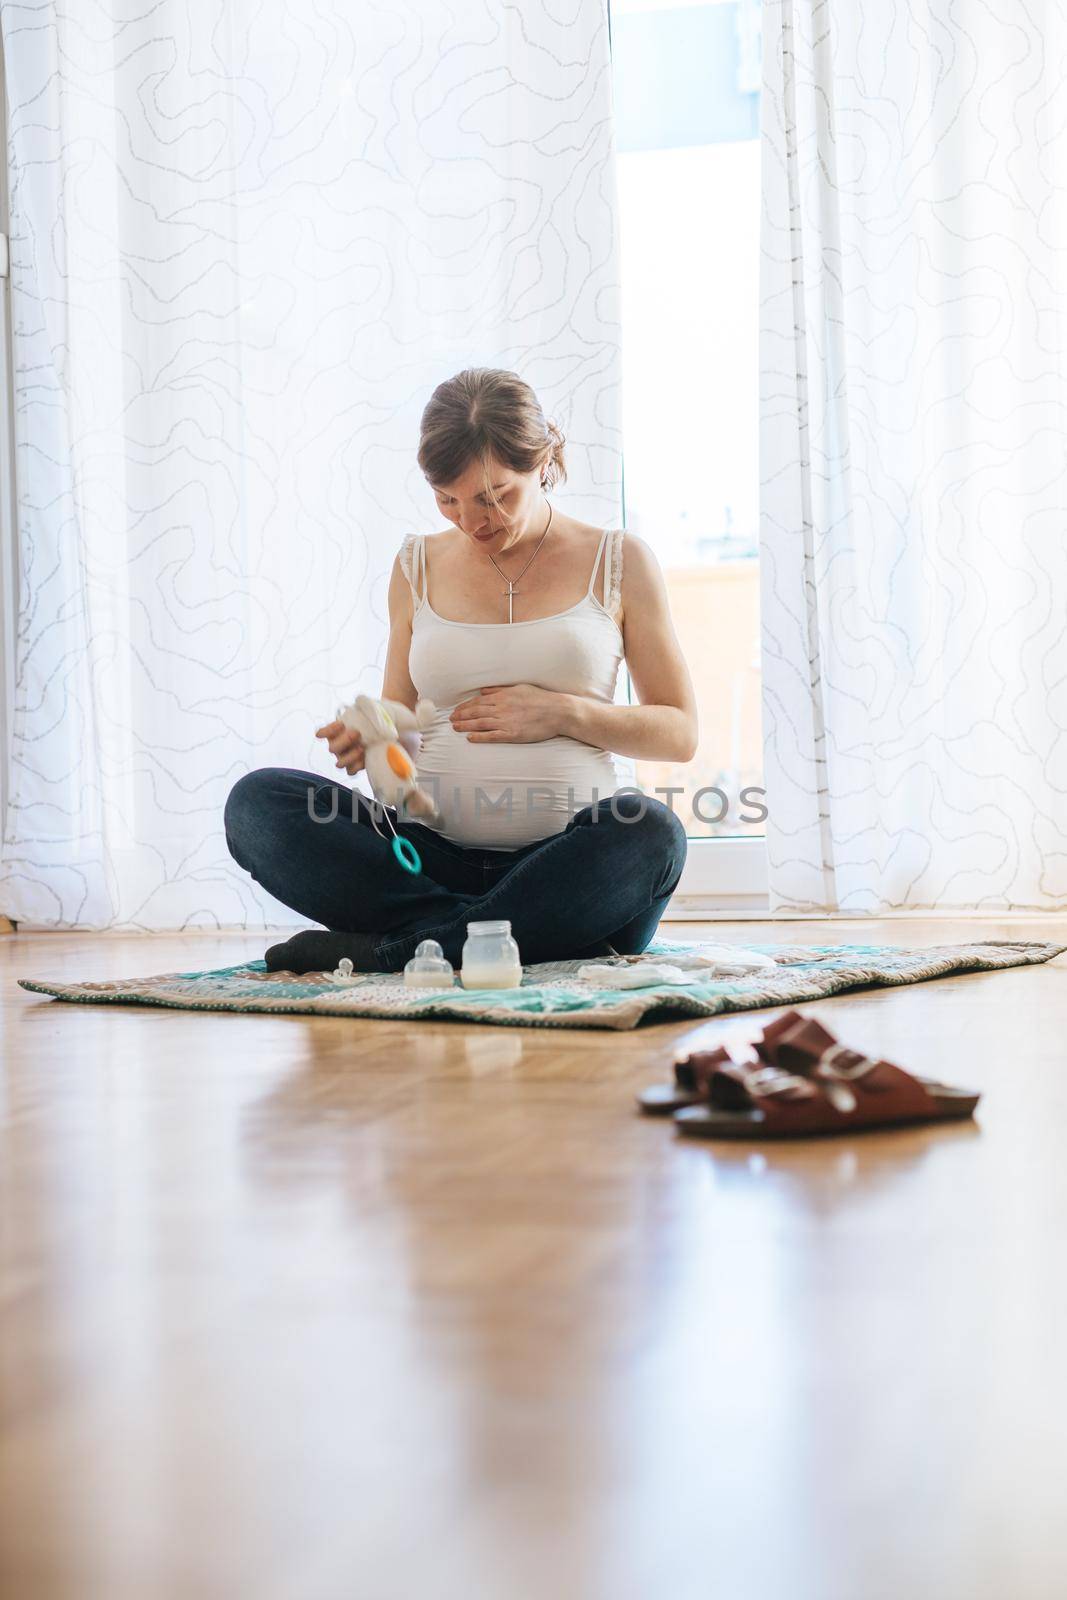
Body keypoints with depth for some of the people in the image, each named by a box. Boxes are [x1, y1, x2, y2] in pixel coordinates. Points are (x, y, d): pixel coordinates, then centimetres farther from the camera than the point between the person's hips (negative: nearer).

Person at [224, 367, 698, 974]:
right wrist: (370, 739, -6)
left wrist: (563, 713, -7)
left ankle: (387, 949, -28)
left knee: (648, 829, -36)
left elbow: (680, 732, 8)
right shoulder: (419, 566, 14)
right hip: (434, 856, 2)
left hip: (565, 862, -2)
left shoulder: (618, 561, 8)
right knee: (258, 800, -21)